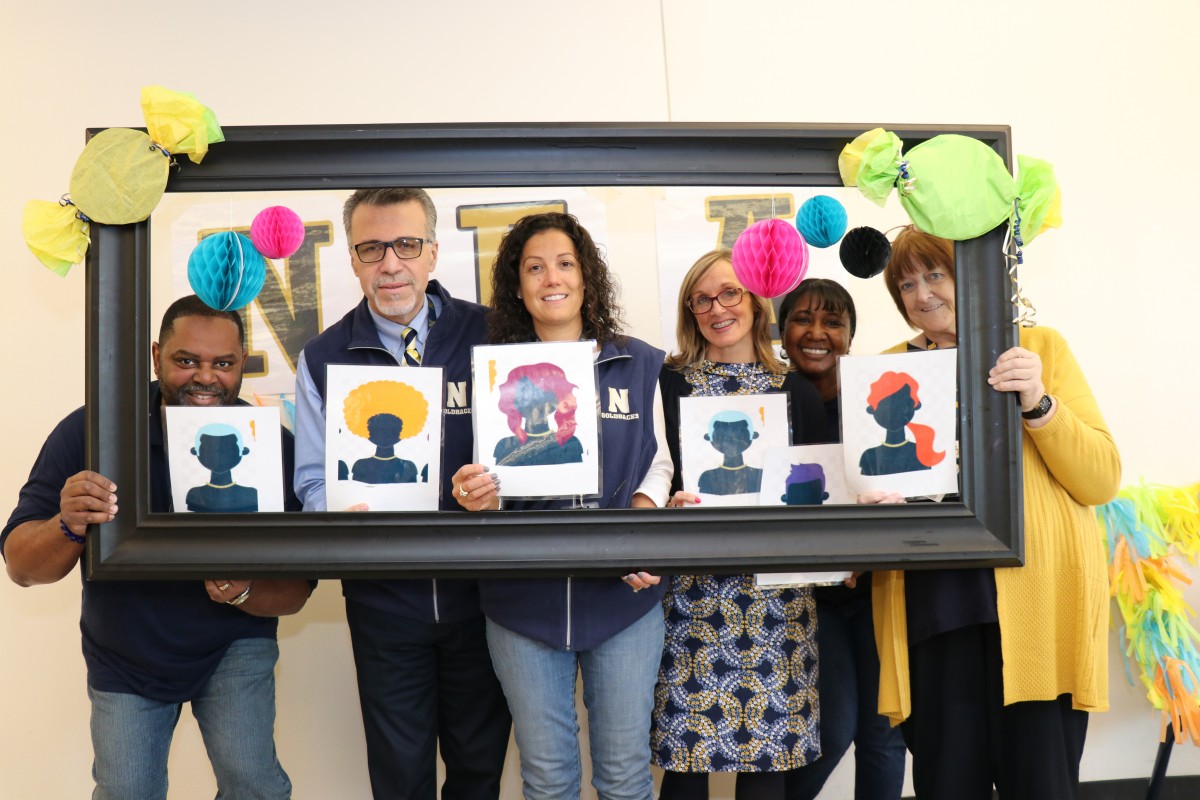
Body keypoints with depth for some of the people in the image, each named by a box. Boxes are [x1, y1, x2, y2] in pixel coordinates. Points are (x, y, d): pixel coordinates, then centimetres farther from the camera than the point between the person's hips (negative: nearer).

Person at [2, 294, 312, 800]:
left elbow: (296, 591, -13)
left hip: (235, 646, 0)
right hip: (123, 659, 1)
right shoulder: (90, 431, -19)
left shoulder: (272, 445, -18)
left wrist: (243, 592, -35)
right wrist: (69, 526, -39)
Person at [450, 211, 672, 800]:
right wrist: (475, 493, -18)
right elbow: (488, 479, 6)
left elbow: (657, 464, 6)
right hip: (523, 596, 0)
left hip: (623, 594, 0)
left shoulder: (638, 364, 4)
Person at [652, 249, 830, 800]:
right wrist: (668, 506, -18)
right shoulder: (668, 383, 5)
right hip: (692, 590, -1)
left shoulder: (795, 389, 10)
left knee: (768, 748, 5)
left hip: (776, 591, 2)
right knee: (687, 753, 0)